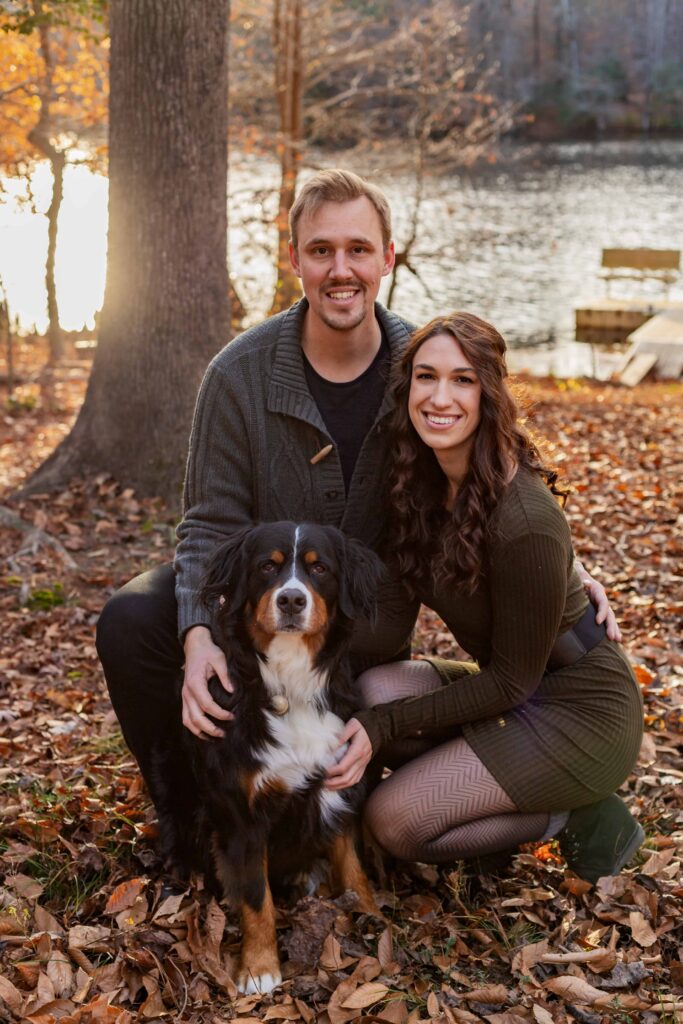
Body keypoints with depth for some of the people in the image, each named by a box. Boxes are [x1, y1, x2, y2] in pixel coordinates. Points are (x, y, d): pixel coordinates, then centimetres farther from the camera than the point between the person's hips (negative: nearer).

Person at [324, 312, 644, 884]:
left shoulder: (525, 523, -28)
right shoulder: (427, 482, -4)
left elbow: (512, 681, -20)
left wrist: (386, 724, -19)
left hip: (582, 714, -7)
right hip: (515, 691, 7)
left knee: (394, 822, -16)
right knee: (369, 693, -16)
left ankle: (579, 817, 0)